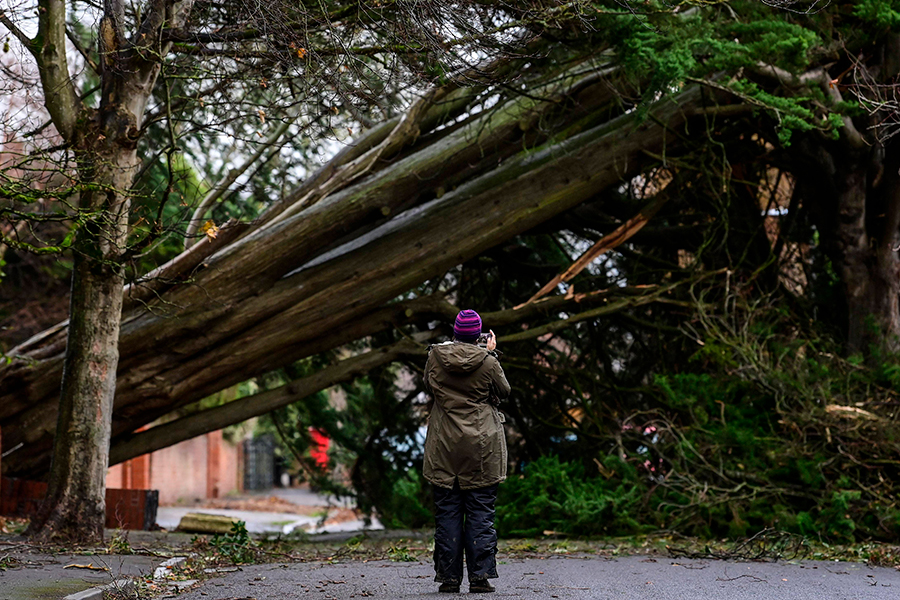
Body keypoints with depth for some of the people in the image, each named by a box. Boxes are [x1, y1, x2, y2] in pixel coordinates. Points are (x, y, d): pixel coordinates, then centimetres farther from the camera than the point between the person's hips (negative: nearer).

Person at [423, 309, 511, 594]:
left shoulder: (435, 357, -2)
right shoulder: (488, 362, -9)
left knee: (447, 512, 6)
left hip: (443, 447, 2)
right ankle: (480, 576, 0)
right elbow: (504, 392, 8)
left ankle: (449, 577, 6)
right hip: (482, 447, -2)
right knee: (481, 512, 3)